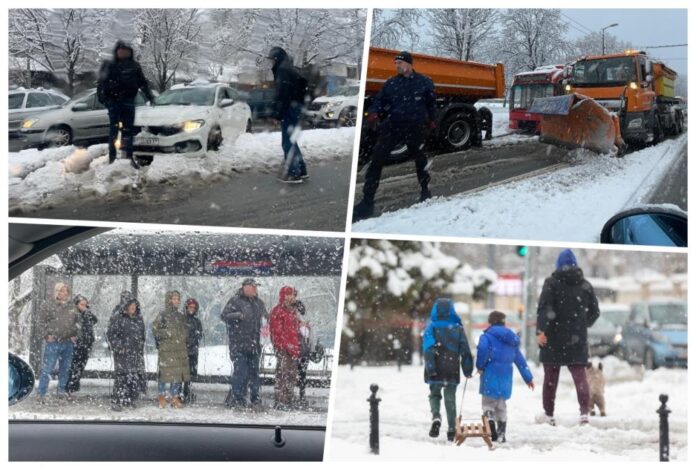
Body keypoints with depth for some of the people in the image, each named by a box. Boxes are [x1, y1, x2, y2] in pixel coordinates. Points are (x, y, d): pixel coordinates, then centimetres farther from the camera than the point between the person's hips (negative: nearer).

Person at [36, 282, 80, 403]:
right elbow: (43, 321, -1)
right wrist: (46, 335, -9)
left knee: (65, 368, 12)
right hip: (53, 342, -5)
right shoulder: (49, 305, -2)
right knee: (47, 368, -6)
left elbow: (77, 322, 19)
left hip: (68, 343, 5)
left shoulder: (71, 307, 11)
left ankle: (62, 391, 25)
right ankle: (41, 393, -3)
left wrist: (75, 335, 7)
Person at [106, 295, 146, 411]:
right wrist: (119, 347, -13)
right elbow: (111, 333, -6)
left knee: (136, 377, 2)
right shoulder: (117, 317, -2)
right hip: (123, 353, -6)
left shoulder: (139, 318, 17)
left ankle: (130, 400, 14)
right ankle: (116, 402, -8)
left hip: (136, 353, 6)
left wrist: (141, 348, 19)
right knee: (122, 376, -12)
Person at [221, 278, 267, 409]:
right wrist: (237, 315, -26)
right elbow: (224, 315, -11)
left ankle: (255, 399, 15)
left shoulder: (259, 303, 16)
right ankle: (236, 398, -3)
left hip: (254, 343, 6)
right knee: (241, 371, -11)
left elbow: (266, 316, 29)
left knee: (254, 371, 9)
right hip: (239, 343, -6)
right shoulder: (235, 301, -4)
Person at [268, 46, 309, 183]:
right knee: (291, 141, 16)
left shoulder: (283, 70, -13)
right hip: (295, 109, 10)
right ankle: (300, 171, 19)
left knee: (288, 142, -8)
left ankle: (293, 173, -8)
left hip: (289, 110, -10)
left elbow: (283, 94, -20)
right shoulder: (290, 70, 20)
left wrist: (278, 112, -20)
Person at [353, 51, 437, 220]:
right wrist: (373, 113, -10)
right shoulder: (391, 83, 8)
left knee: (420, 159, 17)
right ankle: (367, 201, -10)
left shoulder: (424, 82, 3)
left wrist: (431, 121, 15)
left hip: (415, 128, -1)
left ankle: (425, 190, 40)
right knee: (377, 159, -10)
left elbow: (431, 103, 13)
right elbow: (380, 100, 8)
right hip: (392, 125, 1)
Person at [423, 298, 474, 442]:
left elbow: (428, 349, -14)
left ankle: (436, 416, -14)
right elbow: (465, 350, 4)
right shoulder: (458, 328, 4)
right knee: (450, 399, 12)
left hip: (436, 372, -2)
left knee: (434, 395, 14)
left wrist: (430, 368, -16)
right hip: (452, 372, 2)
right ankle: (452, 429, 11)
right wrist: (468, 370, 9)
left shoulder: (431, 327, -4)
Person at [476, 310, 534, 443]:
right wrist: (528, 377, 24)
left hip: (491, 374, -6)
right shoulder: (512, 339, 15)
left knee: (488, 403, 0)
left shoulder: (487, 335, -5)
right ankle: (501, 434, 17)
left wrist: (480, 366, -10)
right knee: (501, 405, 17)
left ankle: (491, 431, -17)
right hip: (506, 377, 6)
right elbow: (520, 360, 18)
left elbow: (482, 349, -25)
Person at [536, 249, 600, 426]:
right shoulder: (585, 285, 7)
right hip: (577, 339, 2)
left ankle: (549, 414, 13)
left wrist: (541, 330, -21)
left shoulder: (552, 283, -5)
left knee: (550, 377, 8)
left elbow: (544, 307, -17)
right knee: (579, 375, 5)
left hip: (553, 338, -2)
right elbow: (594, 312, 12)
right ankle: (584, 412, -11)